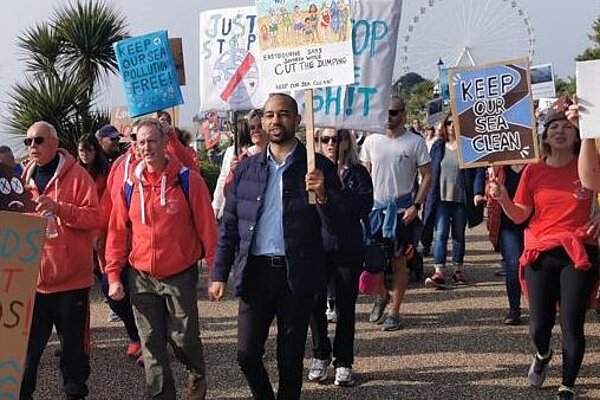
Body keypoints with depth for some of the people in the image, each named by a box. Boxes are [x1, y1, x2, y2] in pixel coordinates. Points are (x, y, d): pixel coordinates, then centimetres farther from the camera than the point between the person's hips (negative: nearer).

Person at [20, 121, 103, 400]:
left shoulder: (76, 176, -5)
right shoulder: (26, 178, 11)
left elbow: (95, 218, -13)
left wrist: (59, 208, -24)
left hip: (71, 278, -4)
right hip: (33, 278, 4)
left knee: (74, 344, 7)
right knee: (27, 345, 9)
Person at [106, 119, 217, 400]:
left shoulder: (187, 180, -7)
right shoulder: (130, 184, 2)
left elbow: (206, 227, -7)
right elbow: (117, 232, 6)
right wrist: (113, 275, 3)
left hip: (181, 276, -3)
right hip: (142, 278, 3)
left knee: (183, 337, 7)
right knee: (151, 345, 8)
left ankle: (197, 373, 38)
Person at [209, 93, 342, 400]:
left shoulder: (319, 167, -1)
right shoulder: (247, 169, 8)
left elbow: (334, 225, -5)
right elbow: (229, 226, 10)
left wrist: (321, 195, -24)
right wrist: (219, 274, 4)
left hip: (297, 275, -2)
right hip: (255, 272, 2)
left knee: (290, 359, 8)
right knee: (247, 354, 1)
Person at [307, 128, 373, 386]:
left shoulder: (358, 173, 1)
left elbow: (363, 208, -12)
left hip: (348, 250, -1)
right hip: (316, 247, 1)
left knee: (345, 307, 6)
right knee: (315, 304, 4)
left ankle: (343, 363, 19)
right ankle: (320, 355, 26)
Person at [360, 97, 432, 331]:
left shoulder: (415, 142, -5)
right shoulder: (371, 140, 5)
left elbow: (427, 176, -4)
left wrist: (416, 205, -14)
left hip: (401, 210, -3)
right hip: (375, 207, 3)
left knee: (398, 261, 3)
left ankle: (394, 312, 12)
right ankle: (382, 296, 31)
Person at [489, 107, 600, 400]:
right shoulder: (533, 171, 3)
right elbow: (520, 216, 5)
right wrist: (503, 198, -13)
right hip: (541, 254, 1)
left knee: (572, 325, -4)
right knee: (539, 325, 1)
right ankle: (542, 355, 39)